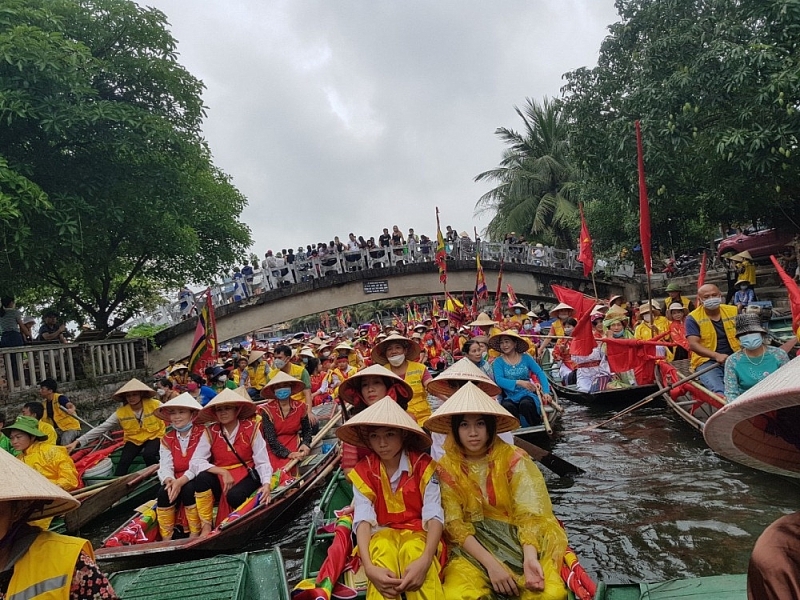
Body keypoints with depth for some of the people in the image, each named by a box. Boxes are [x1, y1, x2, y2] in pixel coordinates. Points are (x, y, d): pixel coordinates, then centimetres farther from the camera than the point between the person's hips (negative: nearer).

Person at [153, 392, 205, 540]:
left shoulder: (202, 433, -8)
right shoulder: (167, 439, 7)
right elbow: (165, 466, -5)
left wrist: (181, 481, -31)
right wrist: (170, 481, -28)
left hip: (194, 480, -4)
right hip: (175, 481, 4)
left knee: (188, 489, -33)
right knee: (163, 492, -25)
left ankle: (195, 533, -18)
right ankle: (166, 537, -15)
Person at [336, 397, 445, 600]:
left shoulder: (423, 465, -11)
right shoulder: (363, 471, -7)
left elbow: (434, 516, -17)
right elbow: (363, 519, -17)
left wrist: (425, 561, -36)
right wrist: (369, 567, -35)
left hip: (417, 532, -1)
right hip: (382, 533, 1)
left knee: (415, 551, -36)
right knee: (383, 552, -35)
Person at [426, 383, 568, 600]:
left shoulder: (514, 459, -6)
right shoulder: (446, 468, -3)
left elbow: (529, 514, -11)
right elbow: (455, 525, -8)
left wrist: (530, 558, -30)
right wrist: (490, 563, -22)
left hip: (517, 539, 0)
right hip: (471, 547, 0)